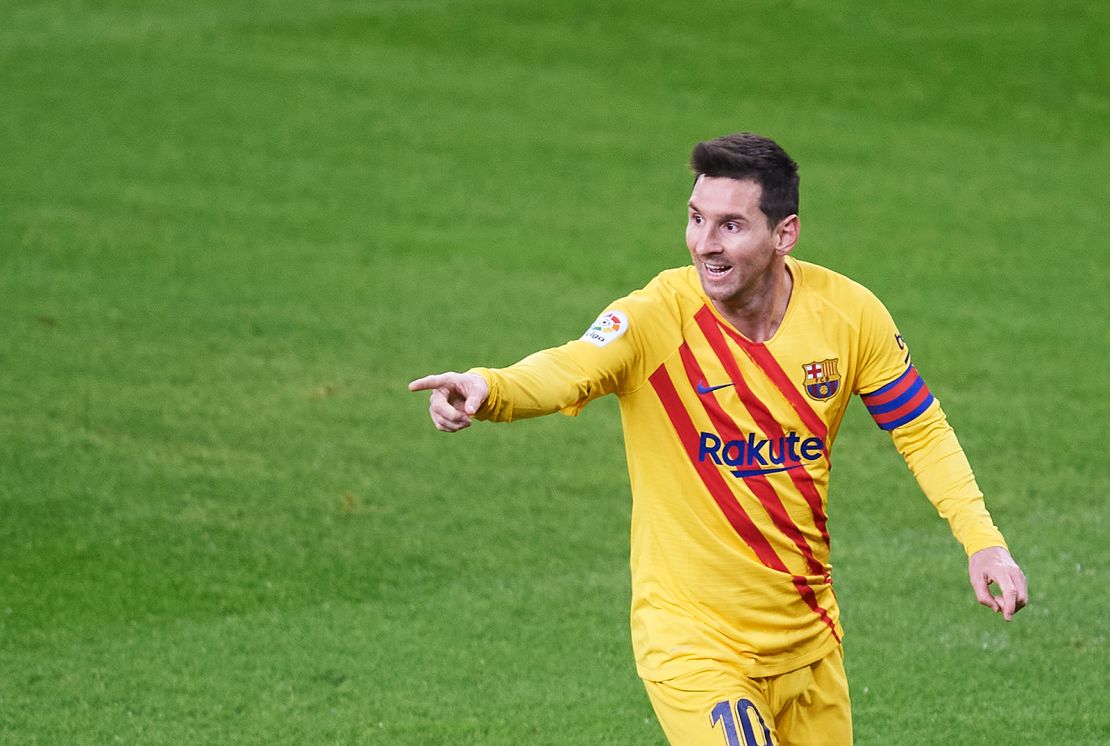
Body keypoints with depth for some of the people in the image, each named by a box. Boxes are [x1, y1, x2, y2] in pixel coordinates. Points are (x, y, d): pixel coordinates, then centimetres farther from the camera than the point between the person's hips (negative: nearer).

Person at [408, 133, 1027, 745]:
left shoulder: (848, 313, -7)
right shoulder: (656, 318, -19)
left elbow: (922, 431, 6)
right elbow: (569, 371, -39)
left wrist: (983, 539, -5)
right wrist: (487, 387, -60)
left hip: (807, 633, 5)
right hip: (689, 638, -5)